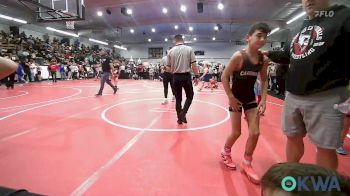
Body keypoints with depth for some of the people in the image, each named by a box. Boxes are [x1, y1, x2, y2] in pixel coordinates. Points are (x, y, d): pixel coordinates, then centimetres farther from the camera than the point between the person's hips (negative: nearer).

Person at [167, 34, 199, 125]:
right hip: (186, 76, -2)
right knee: (190, 96, 14)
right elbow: (194, 64, -7)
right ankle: (183, 113, -1)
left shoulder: (171, 51, 4)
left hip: (176, 77, 2)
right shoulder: (189, 49, -1)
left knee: (178, 98, 11)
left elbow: (169, 67, 5)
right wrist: (196, 76, 0)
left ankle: (179, 118, 17)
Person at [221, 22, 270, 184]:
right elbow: (224, 77, -18)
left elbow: (264, 81, 6)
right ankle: (226, 152, 34)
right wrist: (230, 97, -17)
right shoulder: (238, 56, -20)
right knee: (236, 132, 3)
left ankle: (246, 164, 23)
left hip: (251, 98, 5)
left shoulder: (264, 60, -4)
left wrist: (263, 100, -3)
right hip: (236, 98, -5)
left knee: (255, 133, 2)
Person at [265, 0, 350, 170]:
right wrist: (267, 54, 24)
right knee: (293, 138, 17)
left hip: (325, 98, -6)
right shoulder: (300, 29, 18)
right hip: (293, 96, 7)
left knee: (325, 146, 4)